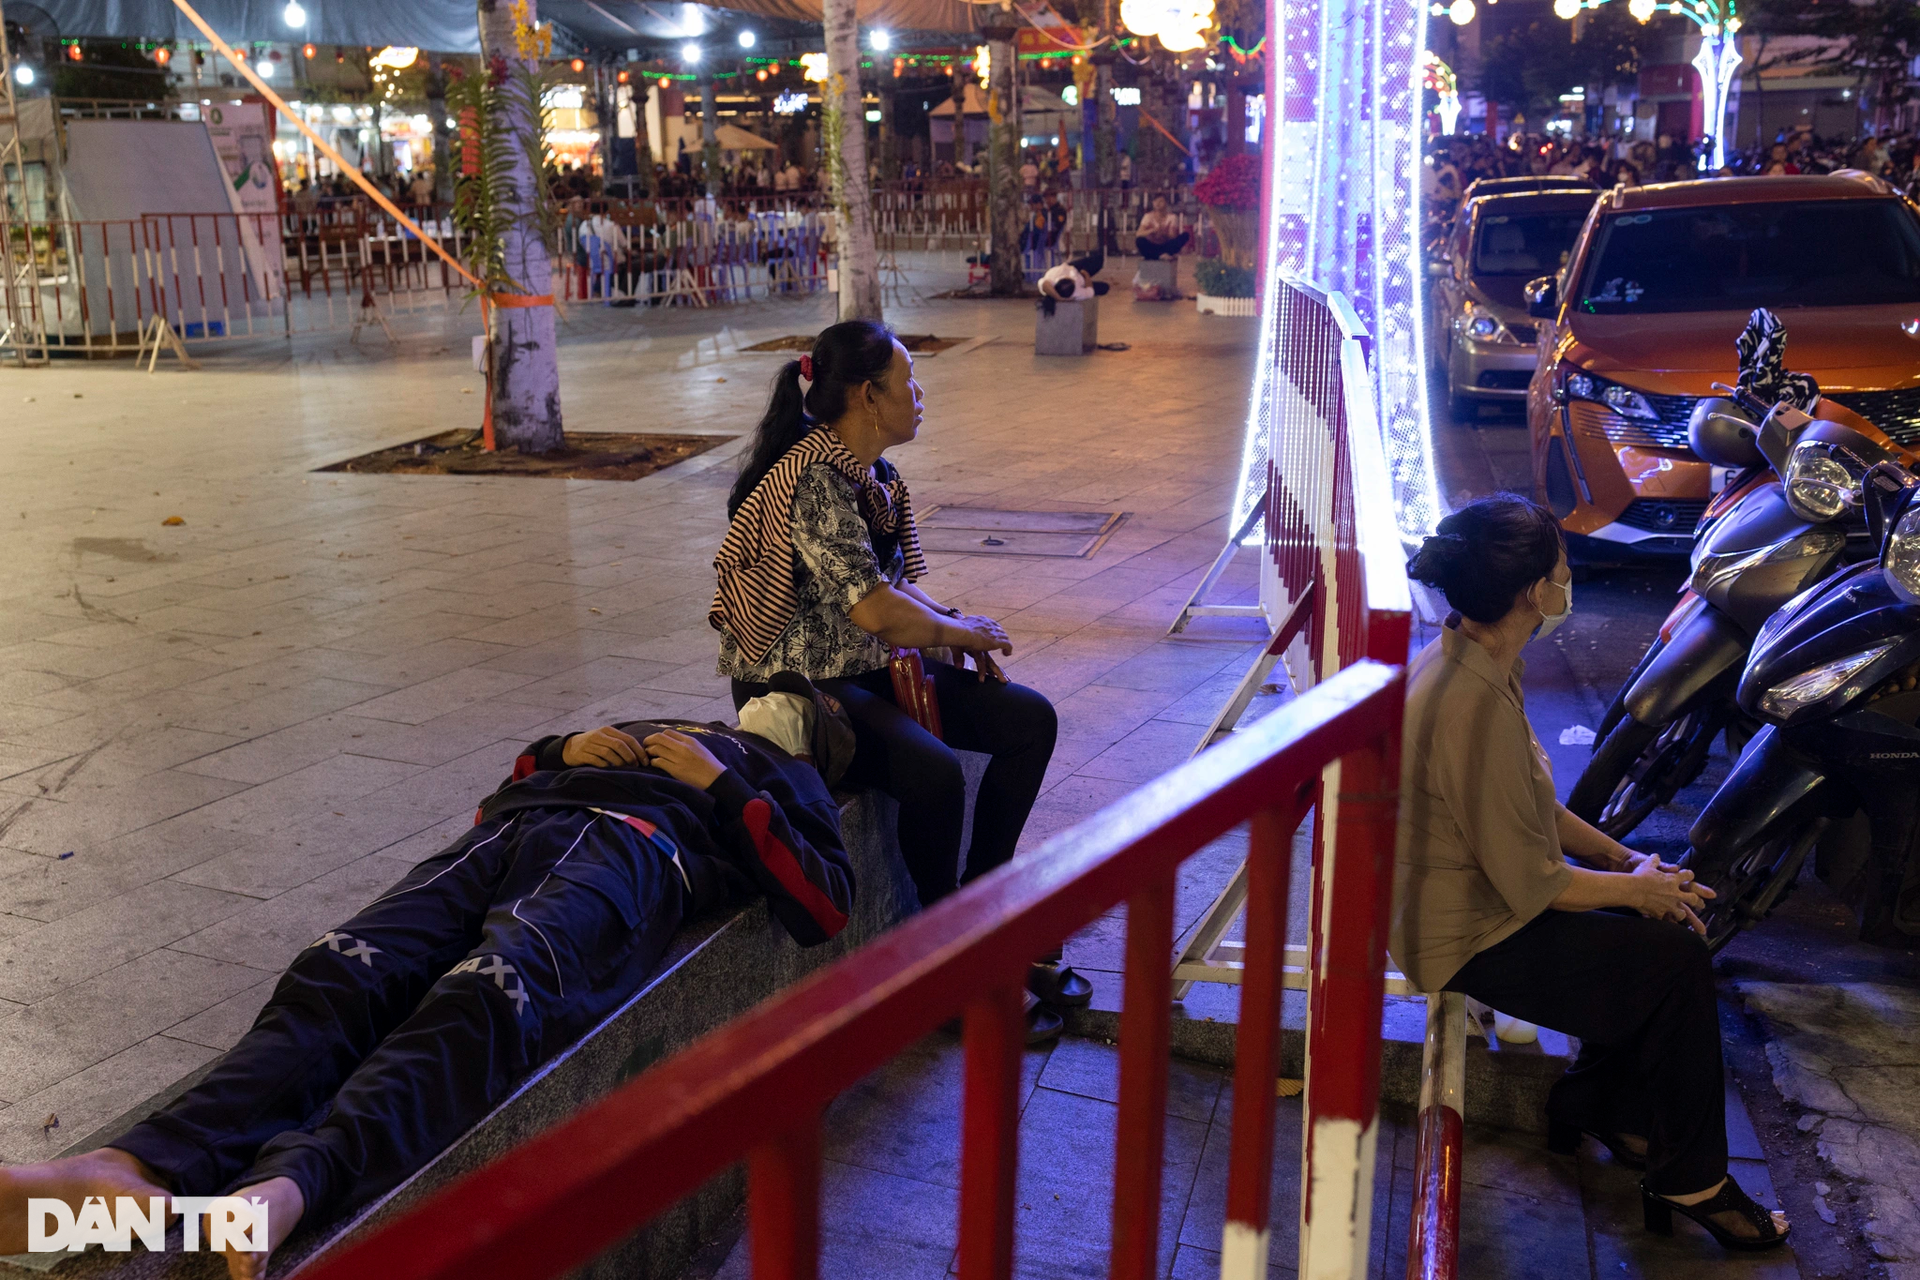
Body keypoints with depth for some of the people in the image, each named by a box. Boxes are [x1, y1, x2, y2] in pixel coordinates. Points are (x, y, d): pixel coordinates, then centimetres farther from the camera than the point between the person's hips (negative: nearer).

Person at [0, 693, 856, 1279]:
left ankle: (290, 1184, -60)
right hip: (514, 830, 5)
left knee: (487, 999, -37)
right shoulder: (647, 735, 46)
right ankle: (149, 1166, -46)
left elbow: (824, 907, 9)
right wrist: (560, 752, 18)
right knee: (340, 977, -25)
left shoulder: (783, 782, 32)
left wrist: (722, 785, 7)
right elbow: (500, 801, 38)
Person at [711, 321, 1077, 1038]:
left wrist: (954, 628, -2)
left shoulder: (874, 475, 9)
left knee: (1029, 719, 0)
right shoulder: (814, 476, -21)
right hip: (796, 685, -10)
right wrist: (960, 631, -11)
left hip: (874, 666, 10)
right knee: (933, 770, -31)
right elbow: (873, 608, -27)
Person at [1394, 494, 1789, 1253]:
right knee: (1679, 961, -7)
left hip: (1469, 895, 10)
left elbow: (1533, 807, 11)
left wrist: (1627, 860, 2)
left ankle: (1596, 1106, 25)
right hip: (1471, 940, -10)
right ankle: (1690, 1183, 12)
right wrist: (1639, 886, -8)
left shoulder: (1467, 657, 0)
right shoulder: (1476, 707, -32)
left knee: (1664, 915, 9)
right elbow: (1532, 886, -25)